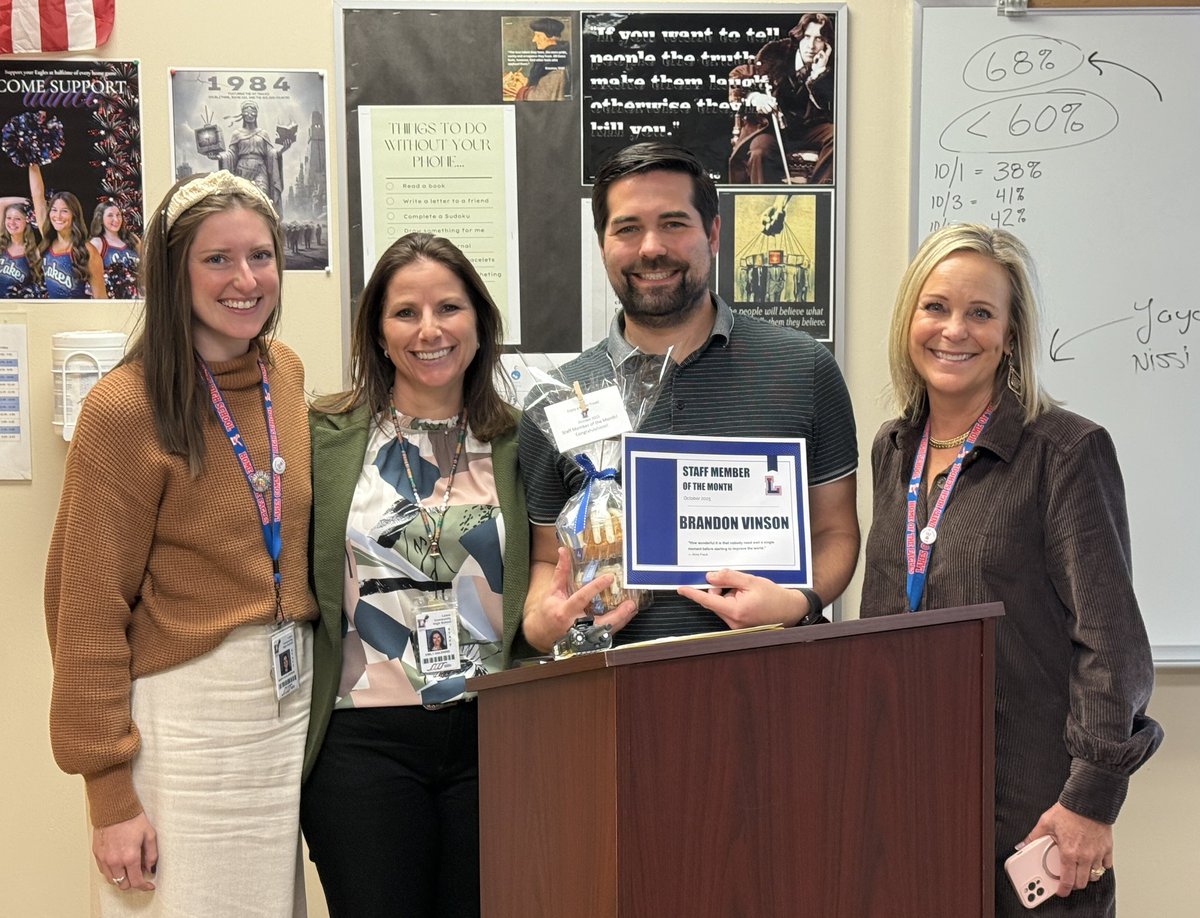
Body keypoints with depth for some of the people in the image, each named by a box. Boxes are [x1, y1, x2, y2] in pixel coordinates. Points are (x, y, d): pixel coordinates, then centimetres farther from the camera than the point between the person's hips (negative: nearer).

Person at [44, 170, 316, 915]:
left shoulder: (287, 375, 5)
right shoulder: (126, 408, -14)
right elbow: (91, 611, -12)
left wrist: (305, 684, 10)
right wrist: (110, 790, -12)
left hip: (292, 699, 6)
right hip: (183, 709, -6)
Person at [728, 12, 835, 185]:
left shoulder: (828, 67, -3)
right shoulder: (776, 52, -7)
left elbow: (830, 111, -13)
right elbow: (739, 76, -3)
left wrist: (819, 73, -21)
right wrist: (753, 97, -24)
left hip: (808, 128, 2)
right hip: (770, 125, -2)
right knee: (760, 151, -34)